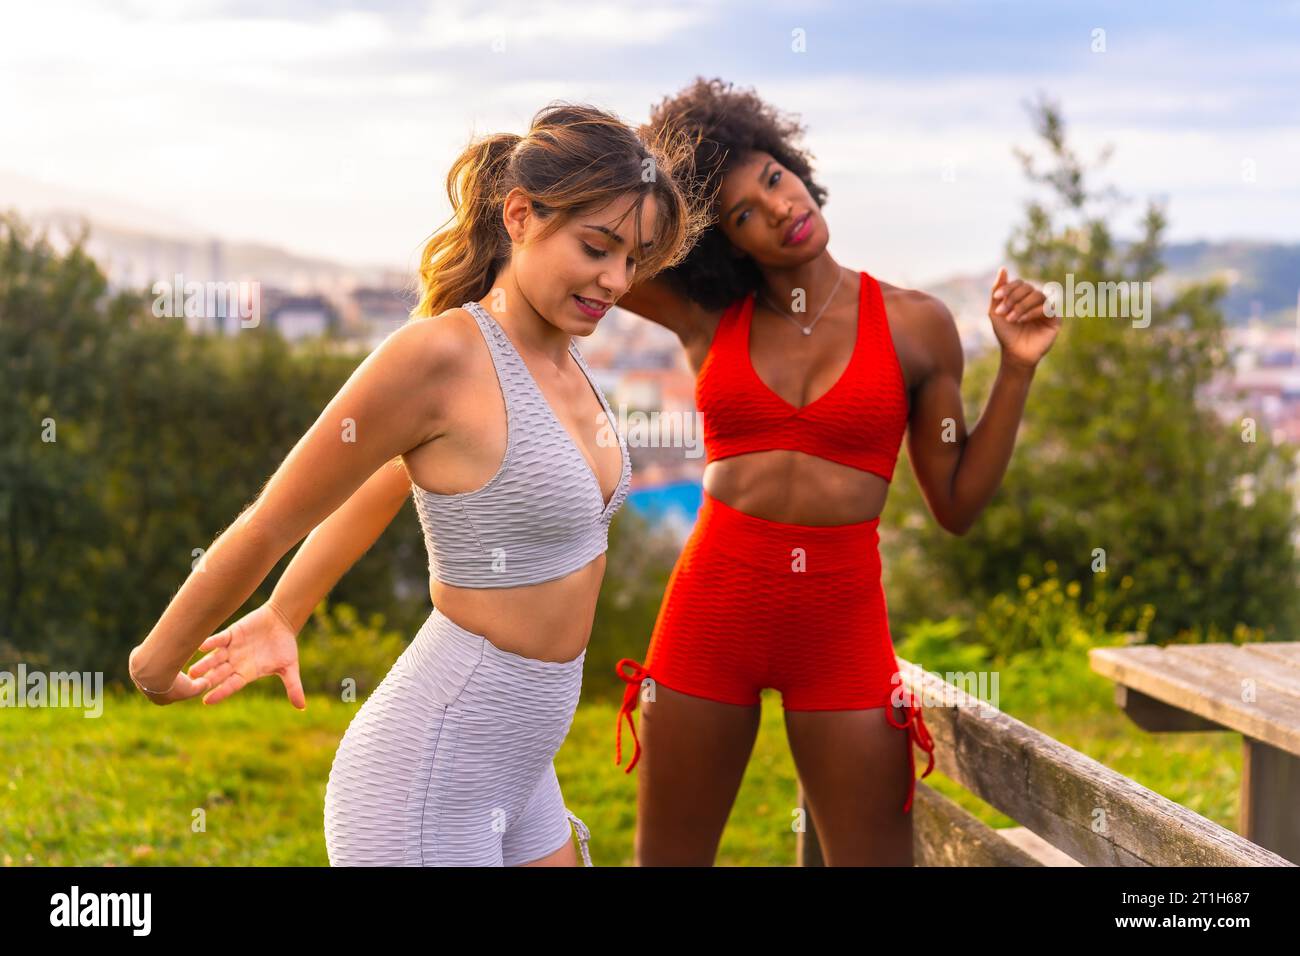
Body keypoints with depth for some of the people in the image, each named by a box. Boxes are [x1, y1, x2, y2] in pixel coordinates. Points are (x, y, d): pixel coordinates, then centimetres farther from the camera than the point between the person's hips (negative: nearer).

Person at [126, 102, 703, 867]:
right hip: (430, 782, -8)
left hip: (517, 771, 8)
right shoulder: (441, 353, -21)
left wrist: (284, 620, 26)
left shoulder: (559, 357, 4)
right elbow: (264, 528, -10)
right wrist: (161, 660, 2)